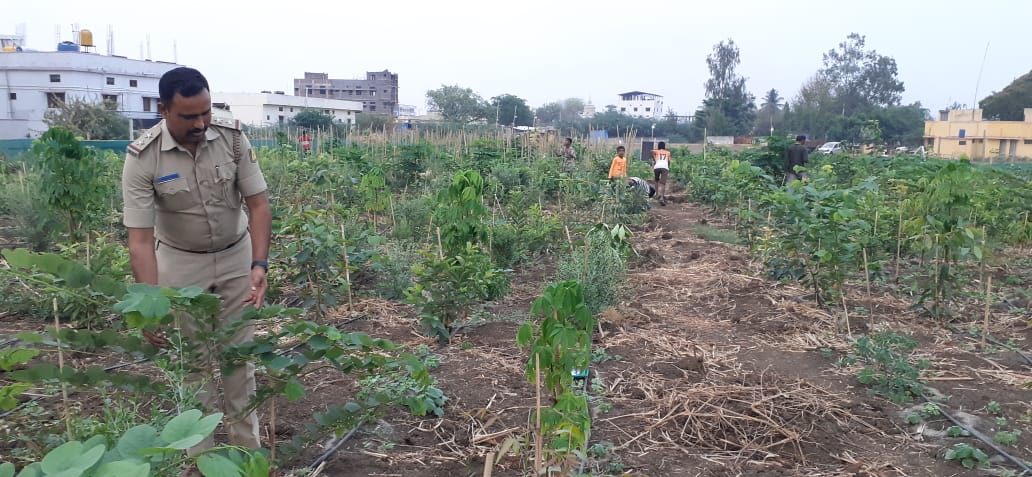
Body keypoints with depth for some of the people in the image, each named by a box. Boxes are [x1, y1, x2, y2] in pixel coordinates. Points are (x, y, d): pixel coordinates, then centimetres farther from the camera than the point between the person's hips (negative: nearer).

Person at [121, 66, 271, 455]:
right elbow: (140, 238, -23)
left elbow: (258, 205, -13)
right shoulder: (142, 158, -22)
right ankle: (201, 449, 22)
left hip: (236, 256, 2)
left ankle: (246, 442, 22)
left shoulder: (233, 140, -16)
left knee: (239, 351, 8)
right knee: (193, 357, 6)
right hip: (180, 263, -1)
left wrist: (260, 265, -26)